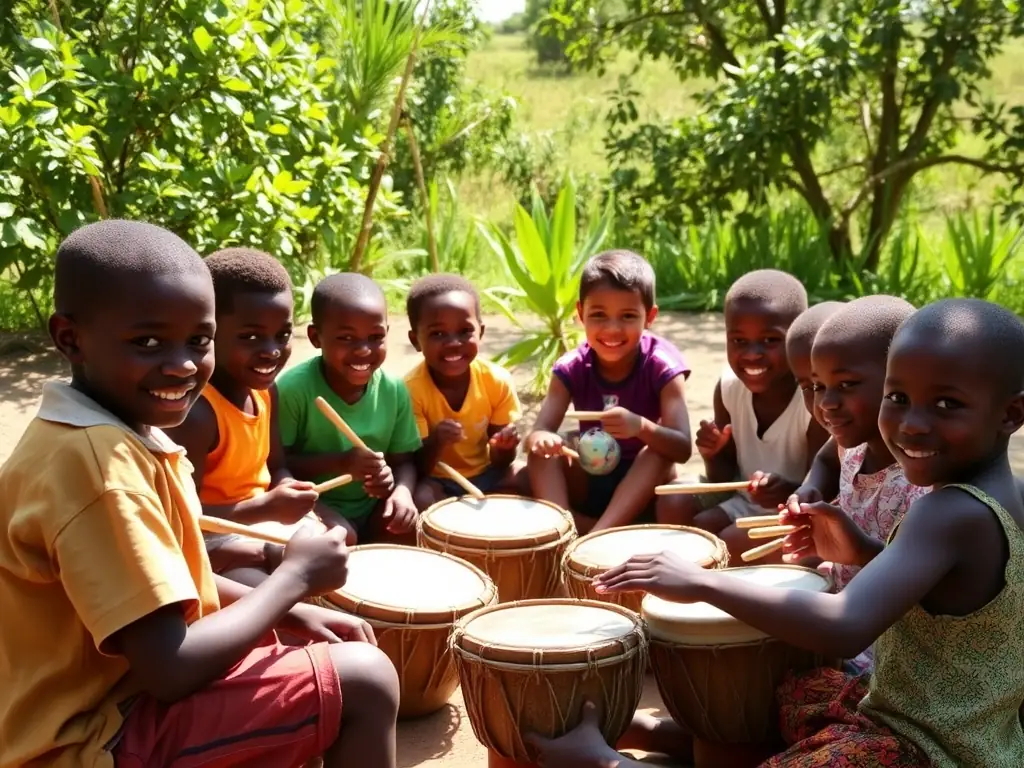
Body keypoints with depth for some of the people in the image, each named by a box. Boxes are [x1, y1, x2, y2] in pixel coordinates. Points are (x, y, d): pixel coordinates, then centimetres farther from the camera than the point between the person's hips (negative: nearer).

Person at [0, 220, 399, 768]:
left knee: (349, 648, 18)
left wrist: (293, 613, 2)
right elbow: (171, 670, -29)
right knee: (364, 682, -14)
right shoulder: (96, 461, -28)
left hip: (125, 687, 10)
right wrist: (294, 577, -16)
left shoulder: (122, 427, 3)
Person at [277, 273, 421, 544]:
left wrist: (402, 491, -21)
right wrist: (338, 463, -28)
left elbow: (403, 459, 2)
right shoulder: (294, 388, -21)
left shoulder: (394, 389, -7)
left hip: (372, 505, 5)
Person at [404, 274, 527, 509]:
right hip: (435, 482, -3)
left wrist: (504, 447, -29)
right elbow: (414, 468, -19)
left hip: (485, 475, 4)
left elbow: (499, 462, -5)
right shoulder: (412, 389, -21)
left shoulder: (497, 381, -13)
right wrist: (436, 442, -39)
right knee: (419, 501, -35)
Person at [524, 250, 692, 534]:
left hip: (642, 489, -2)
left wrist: (642, 427, -47)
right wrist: (540, 439, -46)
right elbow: (540, 431, -20)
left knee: (658, 451, -32)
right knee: (543, 453, -22)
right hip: (587, 483, 2)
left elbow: (683, 449, -26)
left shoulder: (661, 366, -18)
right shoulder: (572, 368, -11)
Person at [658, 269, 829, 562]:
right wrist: (714, 454, -19)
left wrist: (789, 492, -41)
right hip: (743, 499, 6)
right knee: (673, 506, -10)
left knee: (731, 544, -26)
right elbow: (724, 478, 3)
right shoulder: (729, 388, -7)